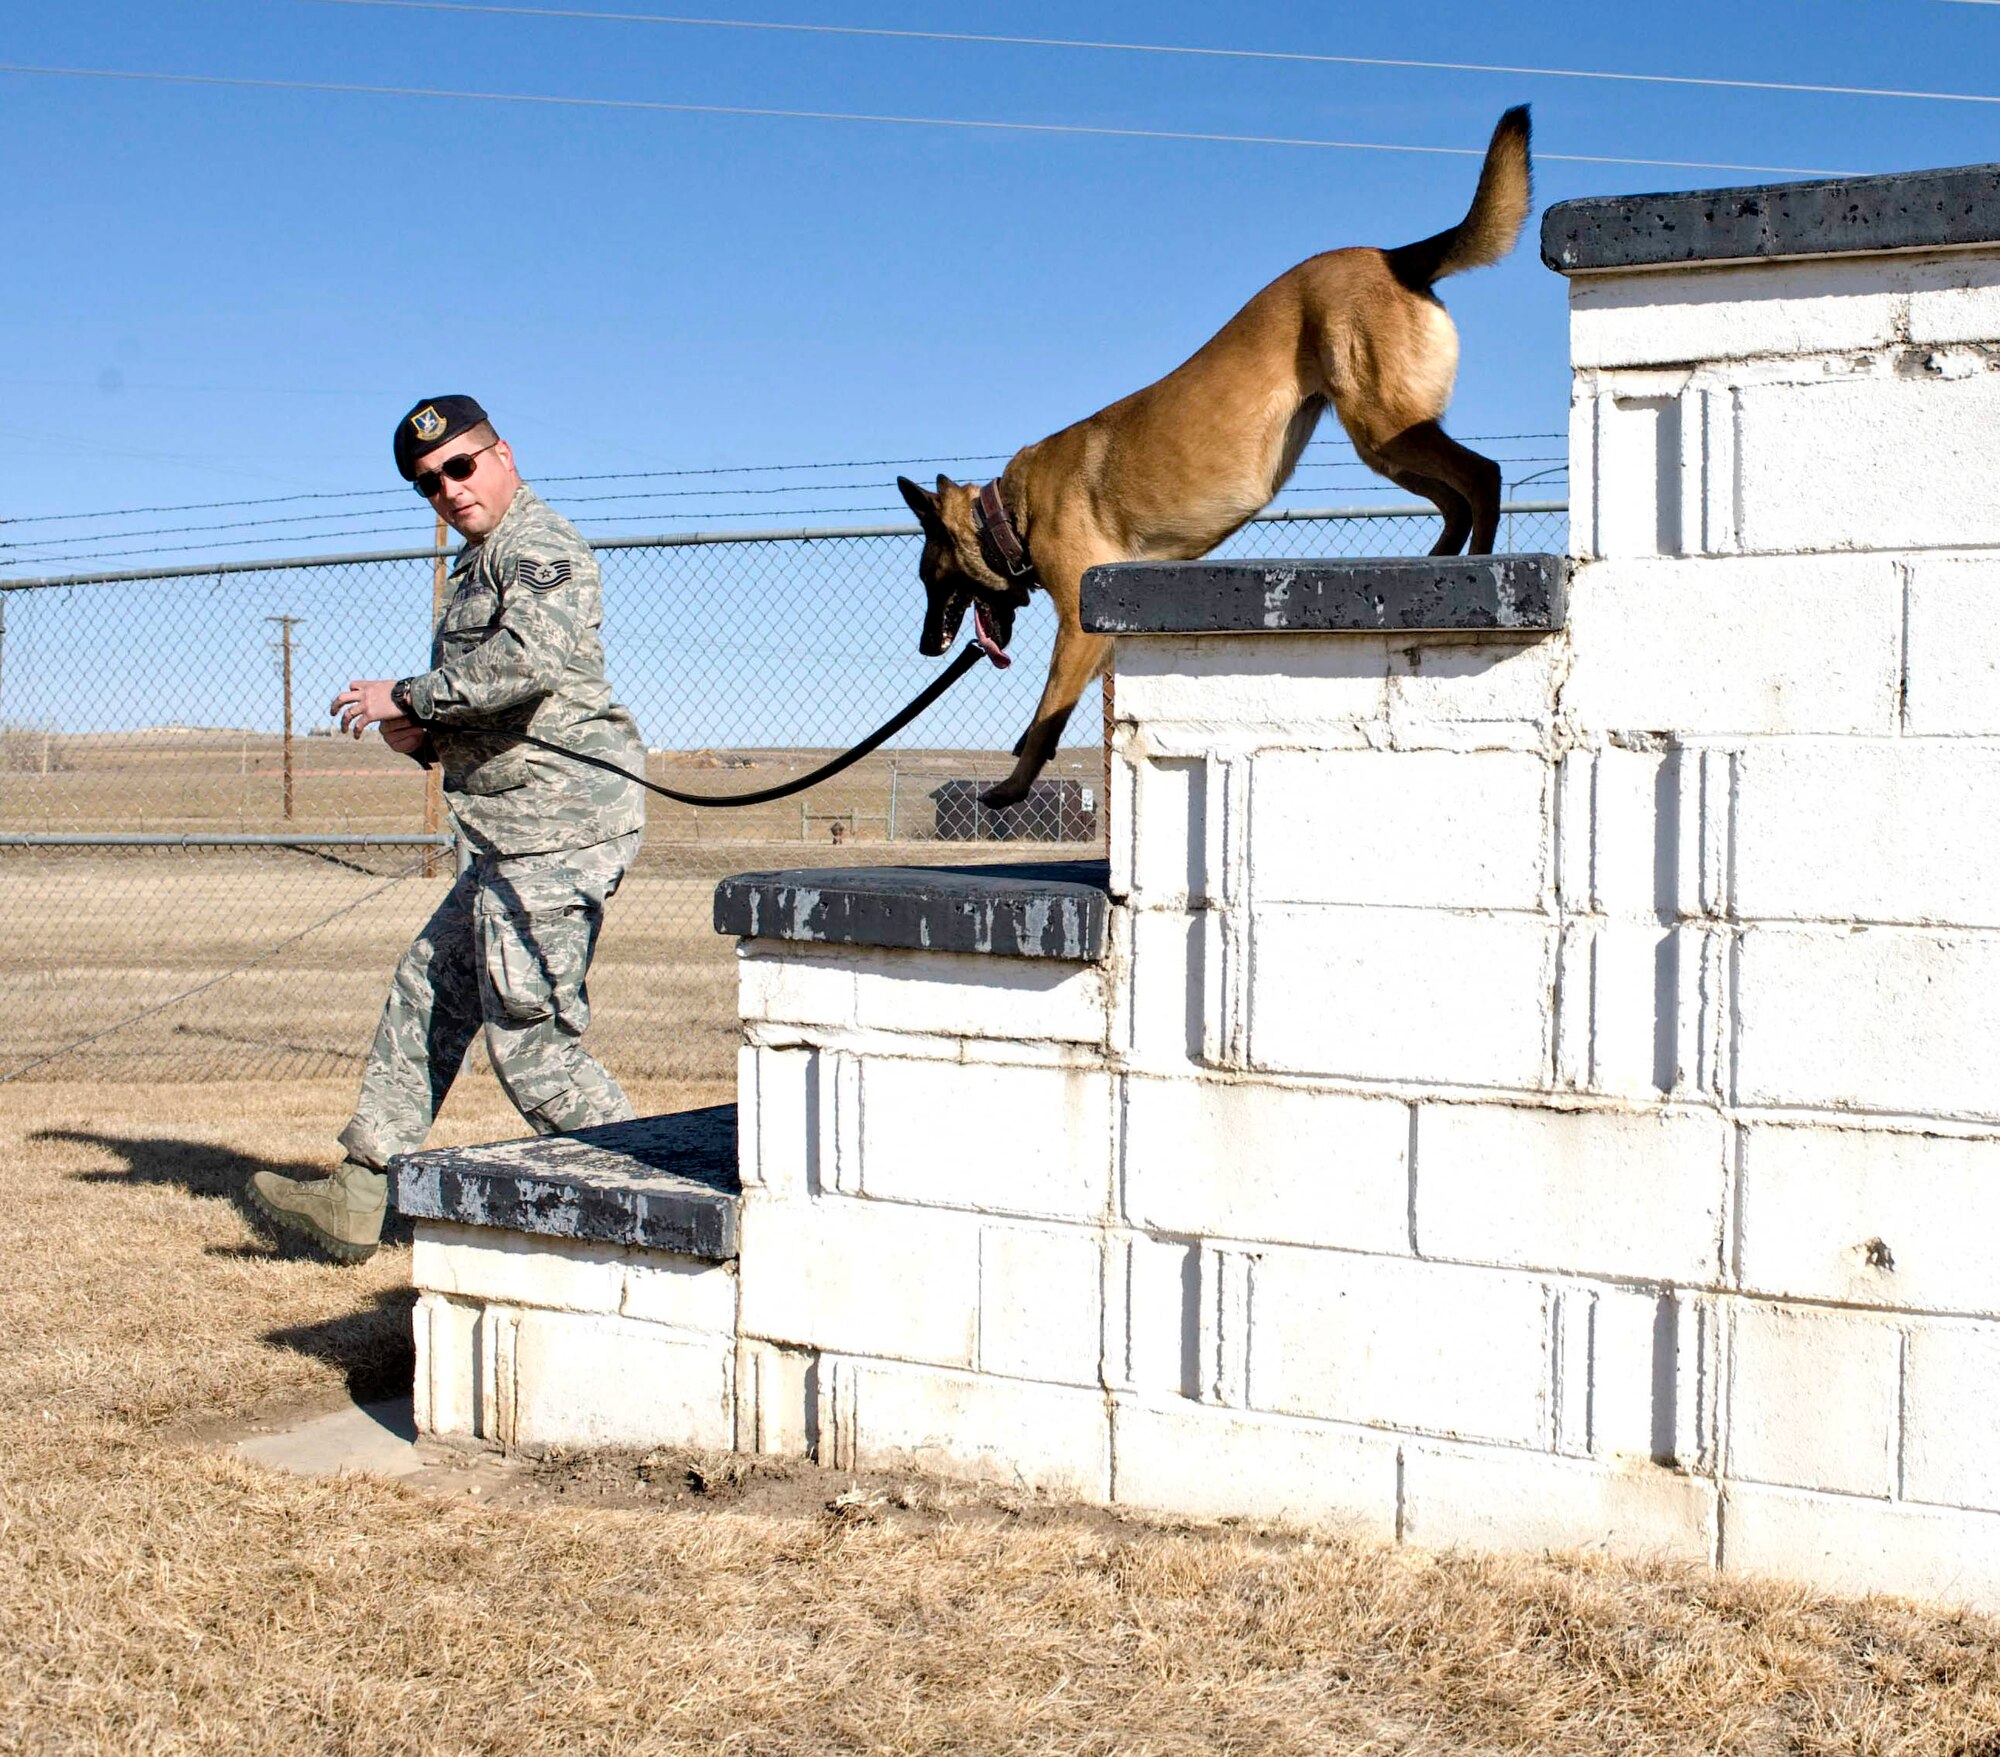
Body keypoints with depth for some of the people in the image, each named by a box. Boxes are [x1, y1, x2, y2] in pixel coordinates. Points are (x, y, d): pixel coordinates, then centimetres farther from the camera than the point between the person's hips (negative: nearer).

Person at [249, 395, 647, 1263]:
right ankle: (357, 1197, 25)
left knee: (530, 1040, -9)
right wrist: (427, 737, 6)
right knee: (427, 993, 16)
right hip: (513, 840, 11)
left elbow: (531, 659, -28)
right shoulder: (480, 564, 24)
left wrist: (409, 696, -17)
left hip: (557, 826, -11)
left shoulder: (538, 547, -9)